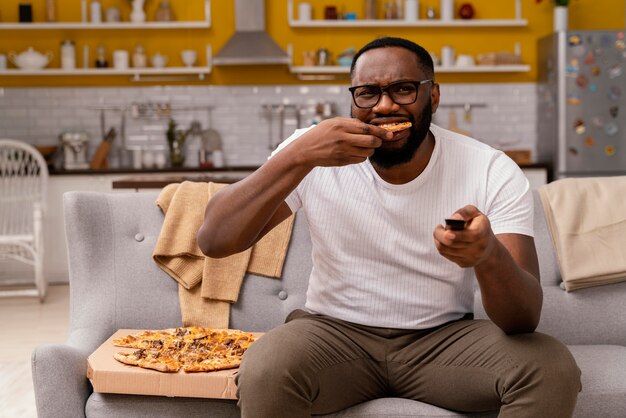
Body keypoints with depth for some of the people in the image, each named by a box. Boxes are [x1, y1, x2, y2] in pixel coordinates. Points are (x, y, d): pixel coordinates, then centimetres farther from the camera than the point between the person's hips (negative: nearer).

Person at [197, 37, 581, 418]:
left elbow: (525, 320, -20)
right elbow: (213, 241, -18)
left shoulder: (494, 173, -12)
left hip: (445, 338, 1)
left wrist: (489, 255, -43)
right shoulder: (317, 157, -10)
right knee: (264, 373, -32)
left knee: (553, 371, -25)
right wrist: (299, 157, -30)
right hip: (335, 332, 0)